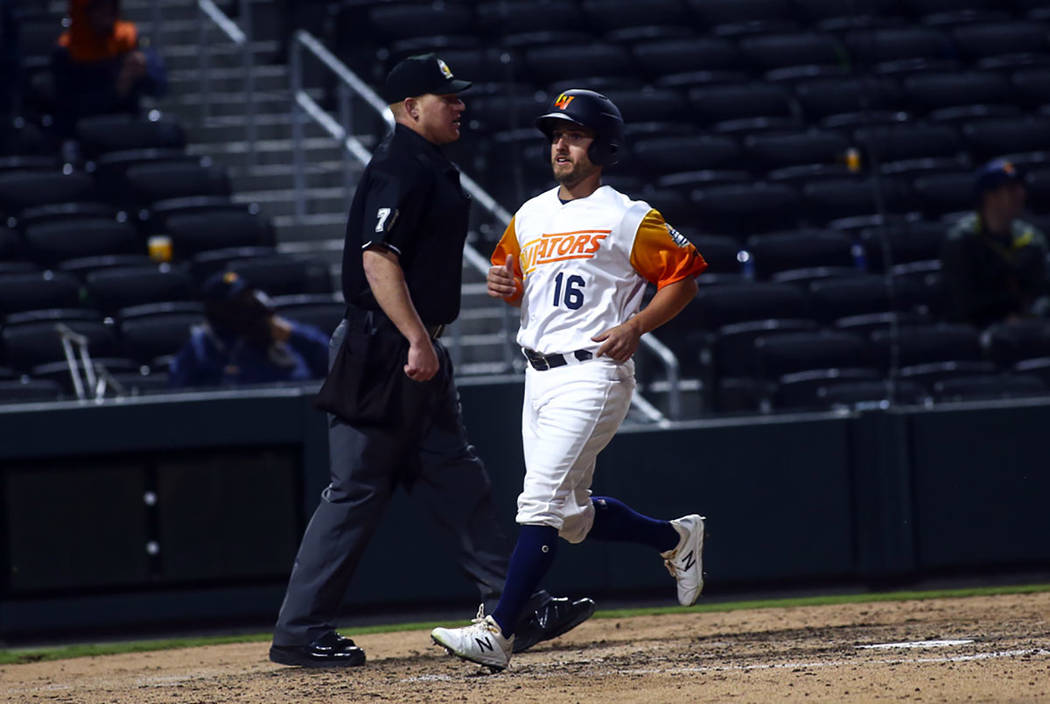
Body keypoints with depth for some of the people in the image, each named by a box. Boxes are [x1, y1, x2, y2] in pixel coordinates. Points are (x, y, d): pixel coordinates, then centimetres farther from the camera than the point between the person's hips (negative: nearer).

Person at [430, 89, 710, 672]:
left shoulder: (627, 219, -5)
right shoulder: (529, 217, 14)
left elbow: (683, 277, -1)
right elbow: (512, 284, 24)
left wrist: (635, 327, -14)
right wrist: (501, 284, 0)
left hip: (593, 374, -8)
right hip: (538, 377, 8)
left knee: (541, 500, -17)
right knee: (573, 517, 12)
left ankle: (497, 632, -21)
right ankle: (675, 538, 36)